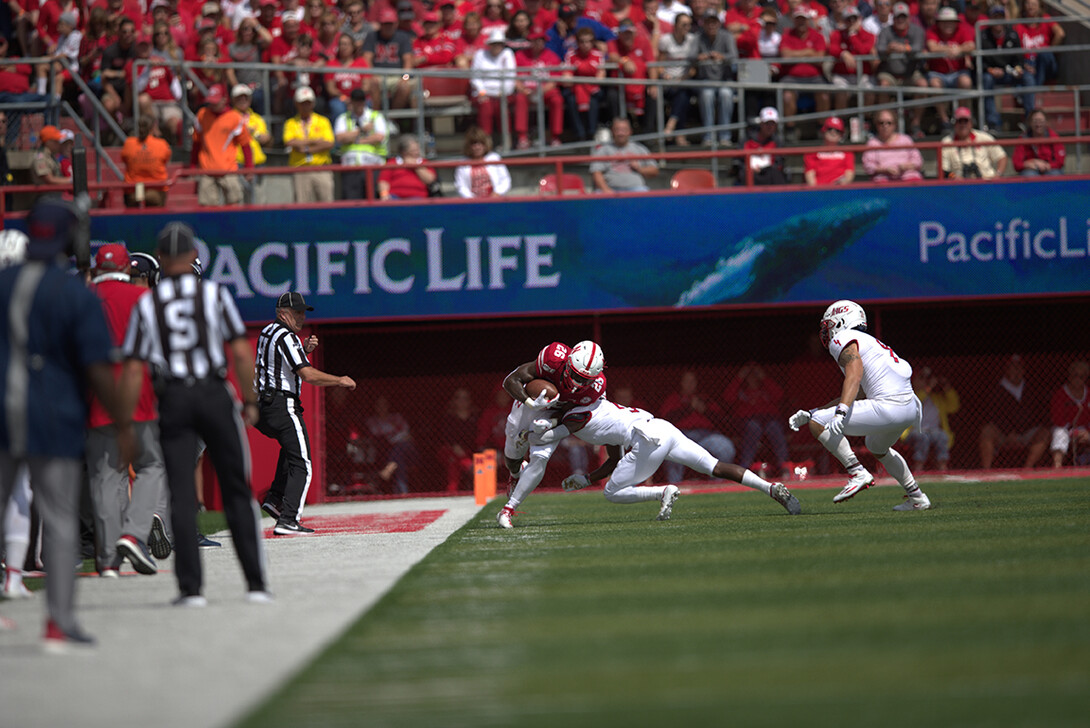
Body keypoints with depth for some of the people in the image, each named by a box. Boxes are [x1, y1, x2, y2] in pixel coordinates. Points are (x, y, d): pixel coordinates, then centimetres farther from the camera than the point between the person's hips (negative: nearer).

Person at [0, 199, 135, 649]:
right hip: (52, 420, -4)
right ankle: (59, 624, 2)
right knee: (60, 522, 3)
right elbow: (98, 371, -14)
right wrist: (124, 427, -6)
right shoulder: (78, 296, -11)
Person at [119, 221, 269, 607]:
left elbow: (132, 370, 1)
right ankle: (255, 583, 3)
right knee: (237, 492, 5)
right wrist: (250, 402, 5)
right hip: (214, 394, 0)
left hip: (173, 400, 0)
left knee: (182, 495, 1)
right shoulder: (214, 294, 2)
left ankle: (190, 587, -6)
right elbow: (241, 353, -4)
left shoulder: (146, 304, 5)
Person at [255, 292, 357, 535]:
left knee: (292, 446, 32)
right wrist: (340, 380, -11)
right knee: (301, 464, -8)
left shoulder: (267, 333, 16)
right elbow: (307, 374, -21)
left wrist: (304, 350, 15)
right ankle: (288, 520, -18)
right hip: (282, 407, -10)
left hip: (261, 407, 10)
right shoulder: (286, 337, -14)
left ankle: (274, 499, 21)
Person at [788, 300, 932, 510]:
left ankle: (858, 473, -12)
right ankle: (917, 498, 35)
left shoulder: (844, 340, 2)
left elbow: (854, 378, -17)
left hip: (888, 408, -10)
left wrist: (841, 414, -30)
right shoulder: (868, 343, 30)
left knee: (818, 424, -8)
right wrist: (809, 413, 31)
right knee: (877, 447, 38)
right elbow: (849, 396, 34)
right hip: (910, 409, 10)